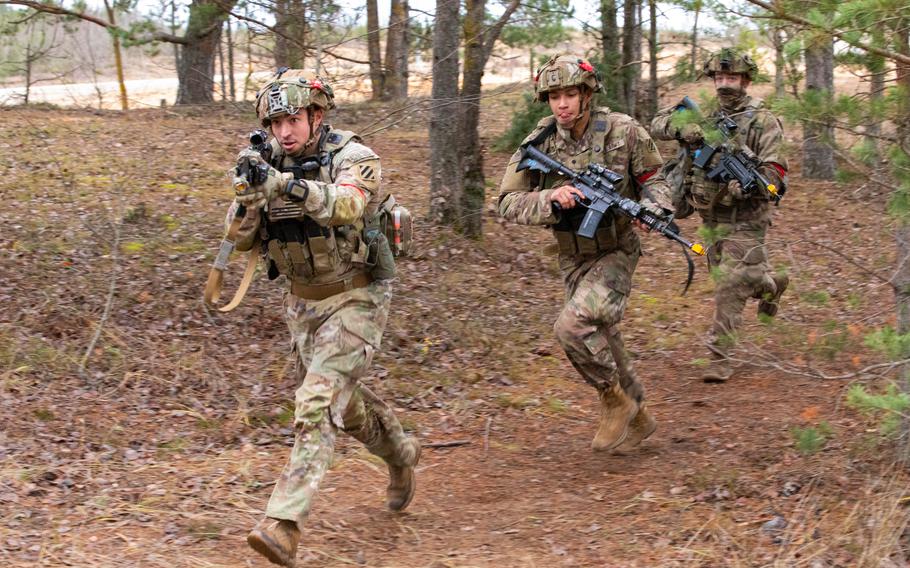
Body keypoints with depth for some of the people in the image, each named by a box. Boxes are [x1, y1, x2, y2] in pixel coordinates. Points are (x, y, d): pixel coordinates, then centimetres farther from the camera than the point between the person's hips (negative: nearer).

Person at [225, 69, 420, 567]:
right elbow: (242, 240, -6)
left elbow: (345, 205, -40)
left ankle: (283, 523, -23)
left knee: (316, 404, -19)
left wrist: (284, 183, -53)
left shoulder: (353, 159, -18)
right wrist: (250, 190, -25)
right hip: (303, 303, 7)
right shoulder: (270, 164, -1)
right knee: (341, 399, 22)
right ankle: (400, 455, 49)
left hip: (354, 300, -7)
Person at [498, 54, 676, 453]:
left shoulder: (622, 132, -13)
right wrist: (551, 198, -28)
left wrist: (653, 207, -21)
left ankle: (615, 400, -2)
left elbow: (652, 177, 1)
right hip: (573, 259, 4)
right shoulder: (539, 143, -8)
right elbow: (507, 204, -10)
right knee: (602, 344, 15)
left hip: (615, 252, -4)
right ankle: (637, 418, 36)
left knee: (573, 326, -25)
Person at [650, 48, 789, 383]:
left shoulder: (763, 122, -10)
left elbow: (775, 173, -16)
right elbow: (658, 124, 1)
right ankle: (770, 285, 49)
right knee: (725, 276, 21)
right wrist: (683, 128, -21)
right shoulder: (703, 114, 4)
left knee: (730, 287, -12)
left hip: (745, 220, -6)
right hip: (712, 216, 6)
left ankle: (720, 357, -5)